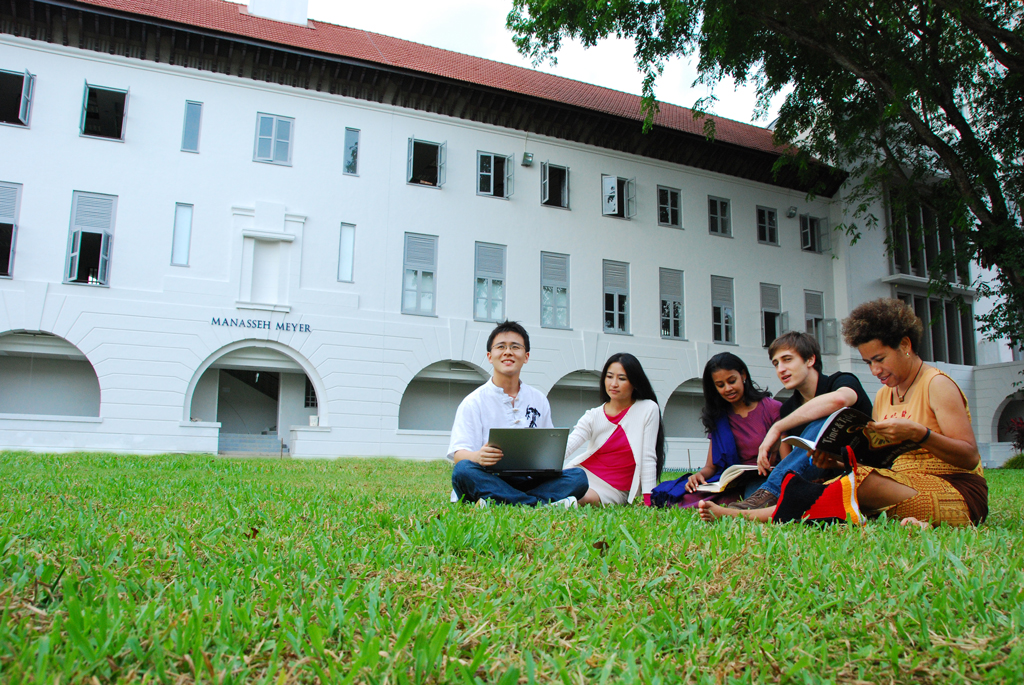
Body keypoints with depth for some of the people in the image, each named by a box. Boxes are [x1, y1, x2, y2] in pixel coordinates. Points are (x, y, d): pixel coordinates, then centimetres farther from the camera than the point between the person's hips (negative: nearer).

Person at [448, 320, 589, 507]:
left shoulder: (539, 401, 16)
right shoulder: (474, 402, 3)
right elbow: (459, 454, -8)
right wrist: (477, 457, -32)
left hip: (527, 482, 3)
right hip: (488, 482, -3)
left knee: (578, 477, -19)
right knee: (464, 470, -36)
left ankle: (498, 503, -33)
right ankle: (545, 504, -34)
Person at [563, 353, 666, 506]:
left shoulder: (648, 410, -3)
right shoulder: (593, 416, 2)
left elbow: (648, 457, -6)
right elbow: (564, 448, -13)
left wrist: (648, 501, -11)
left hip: (613, 488, -2)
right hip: (583, 474, 2)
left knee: (586, 498, -34)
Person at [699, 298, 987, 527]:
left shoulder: (937, 385, -4)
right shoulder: (883, 395, 16)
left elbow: (970, 457, -12)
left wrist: (918, 433, -27)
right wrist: (838, 460, -10)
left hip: (958, 493, -7)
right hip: (906, 487, 7)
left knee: (861, 482, -30)